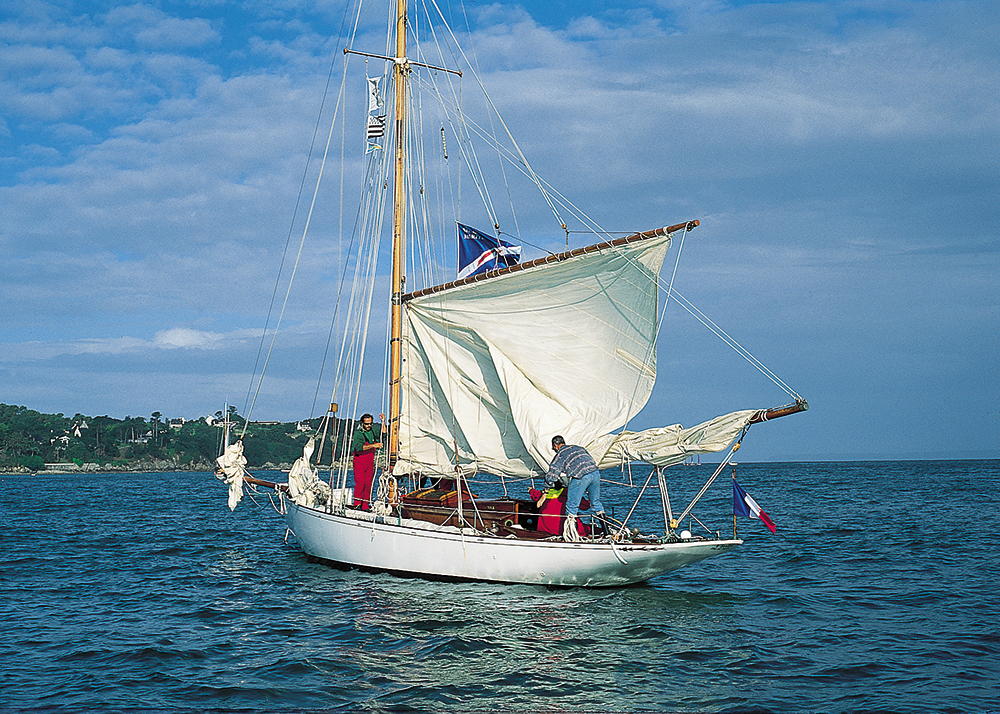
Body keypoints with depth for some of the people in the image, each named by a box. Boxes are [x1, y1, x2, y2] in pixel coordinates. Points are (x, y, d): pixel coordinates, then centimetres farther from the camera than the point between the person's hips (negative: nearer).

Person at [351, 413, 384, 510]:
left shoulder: (373, 430, 3)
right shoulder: (358, 433, -14)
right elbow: (359, 447, -29)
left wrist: (383, 422, 6)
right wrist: (373, 445, -34)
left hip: (370, 462, 5)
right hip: (359, 462, -5)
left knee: (368, 484, 2)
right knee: (360, 483, -15)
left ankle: (365, 506, 6)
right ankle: (357, 504, -6)